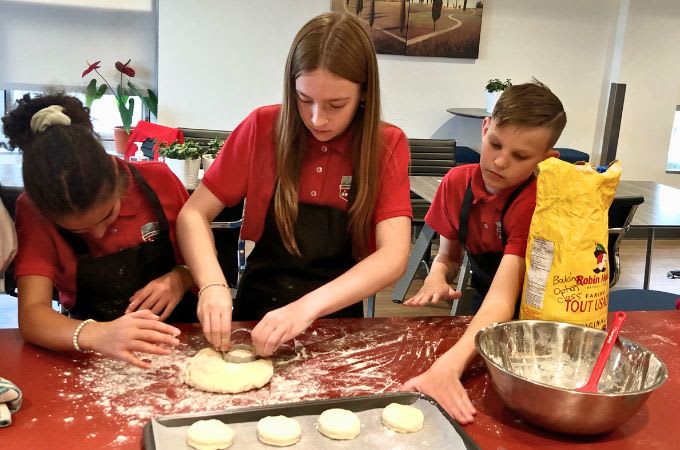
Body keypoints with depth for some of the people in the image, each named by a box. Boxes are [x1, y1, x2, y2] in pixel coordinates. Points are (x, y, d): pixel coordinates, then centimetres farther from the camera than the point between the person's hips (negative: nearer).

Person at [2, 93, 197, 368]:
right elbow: (31, 314, -21)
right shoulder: (32, 211, -12)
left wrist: (180, 279, -20)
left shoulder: (159, 180, -11)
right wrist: (97, 336, -39)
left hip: (178, 337, 1)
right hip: (94, 359, 0)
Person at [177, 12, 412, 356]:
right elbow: (193, 215, -4)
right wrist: (213, 285, -23)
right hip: (257, 311, 0)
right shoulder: (263, 128, -7)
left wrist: (308, 306, -32)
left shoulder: (387, 146, -9)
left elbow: (394, 257, -19)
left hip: (336, 318, 1)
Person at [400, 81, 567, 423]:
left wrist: (448, 365, -54)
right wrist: (437, 274, -22)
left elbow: (503, 297, -39)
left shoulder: (536, 202, -28)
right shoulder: (457, 182, -11)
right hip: (481, 316, 4)